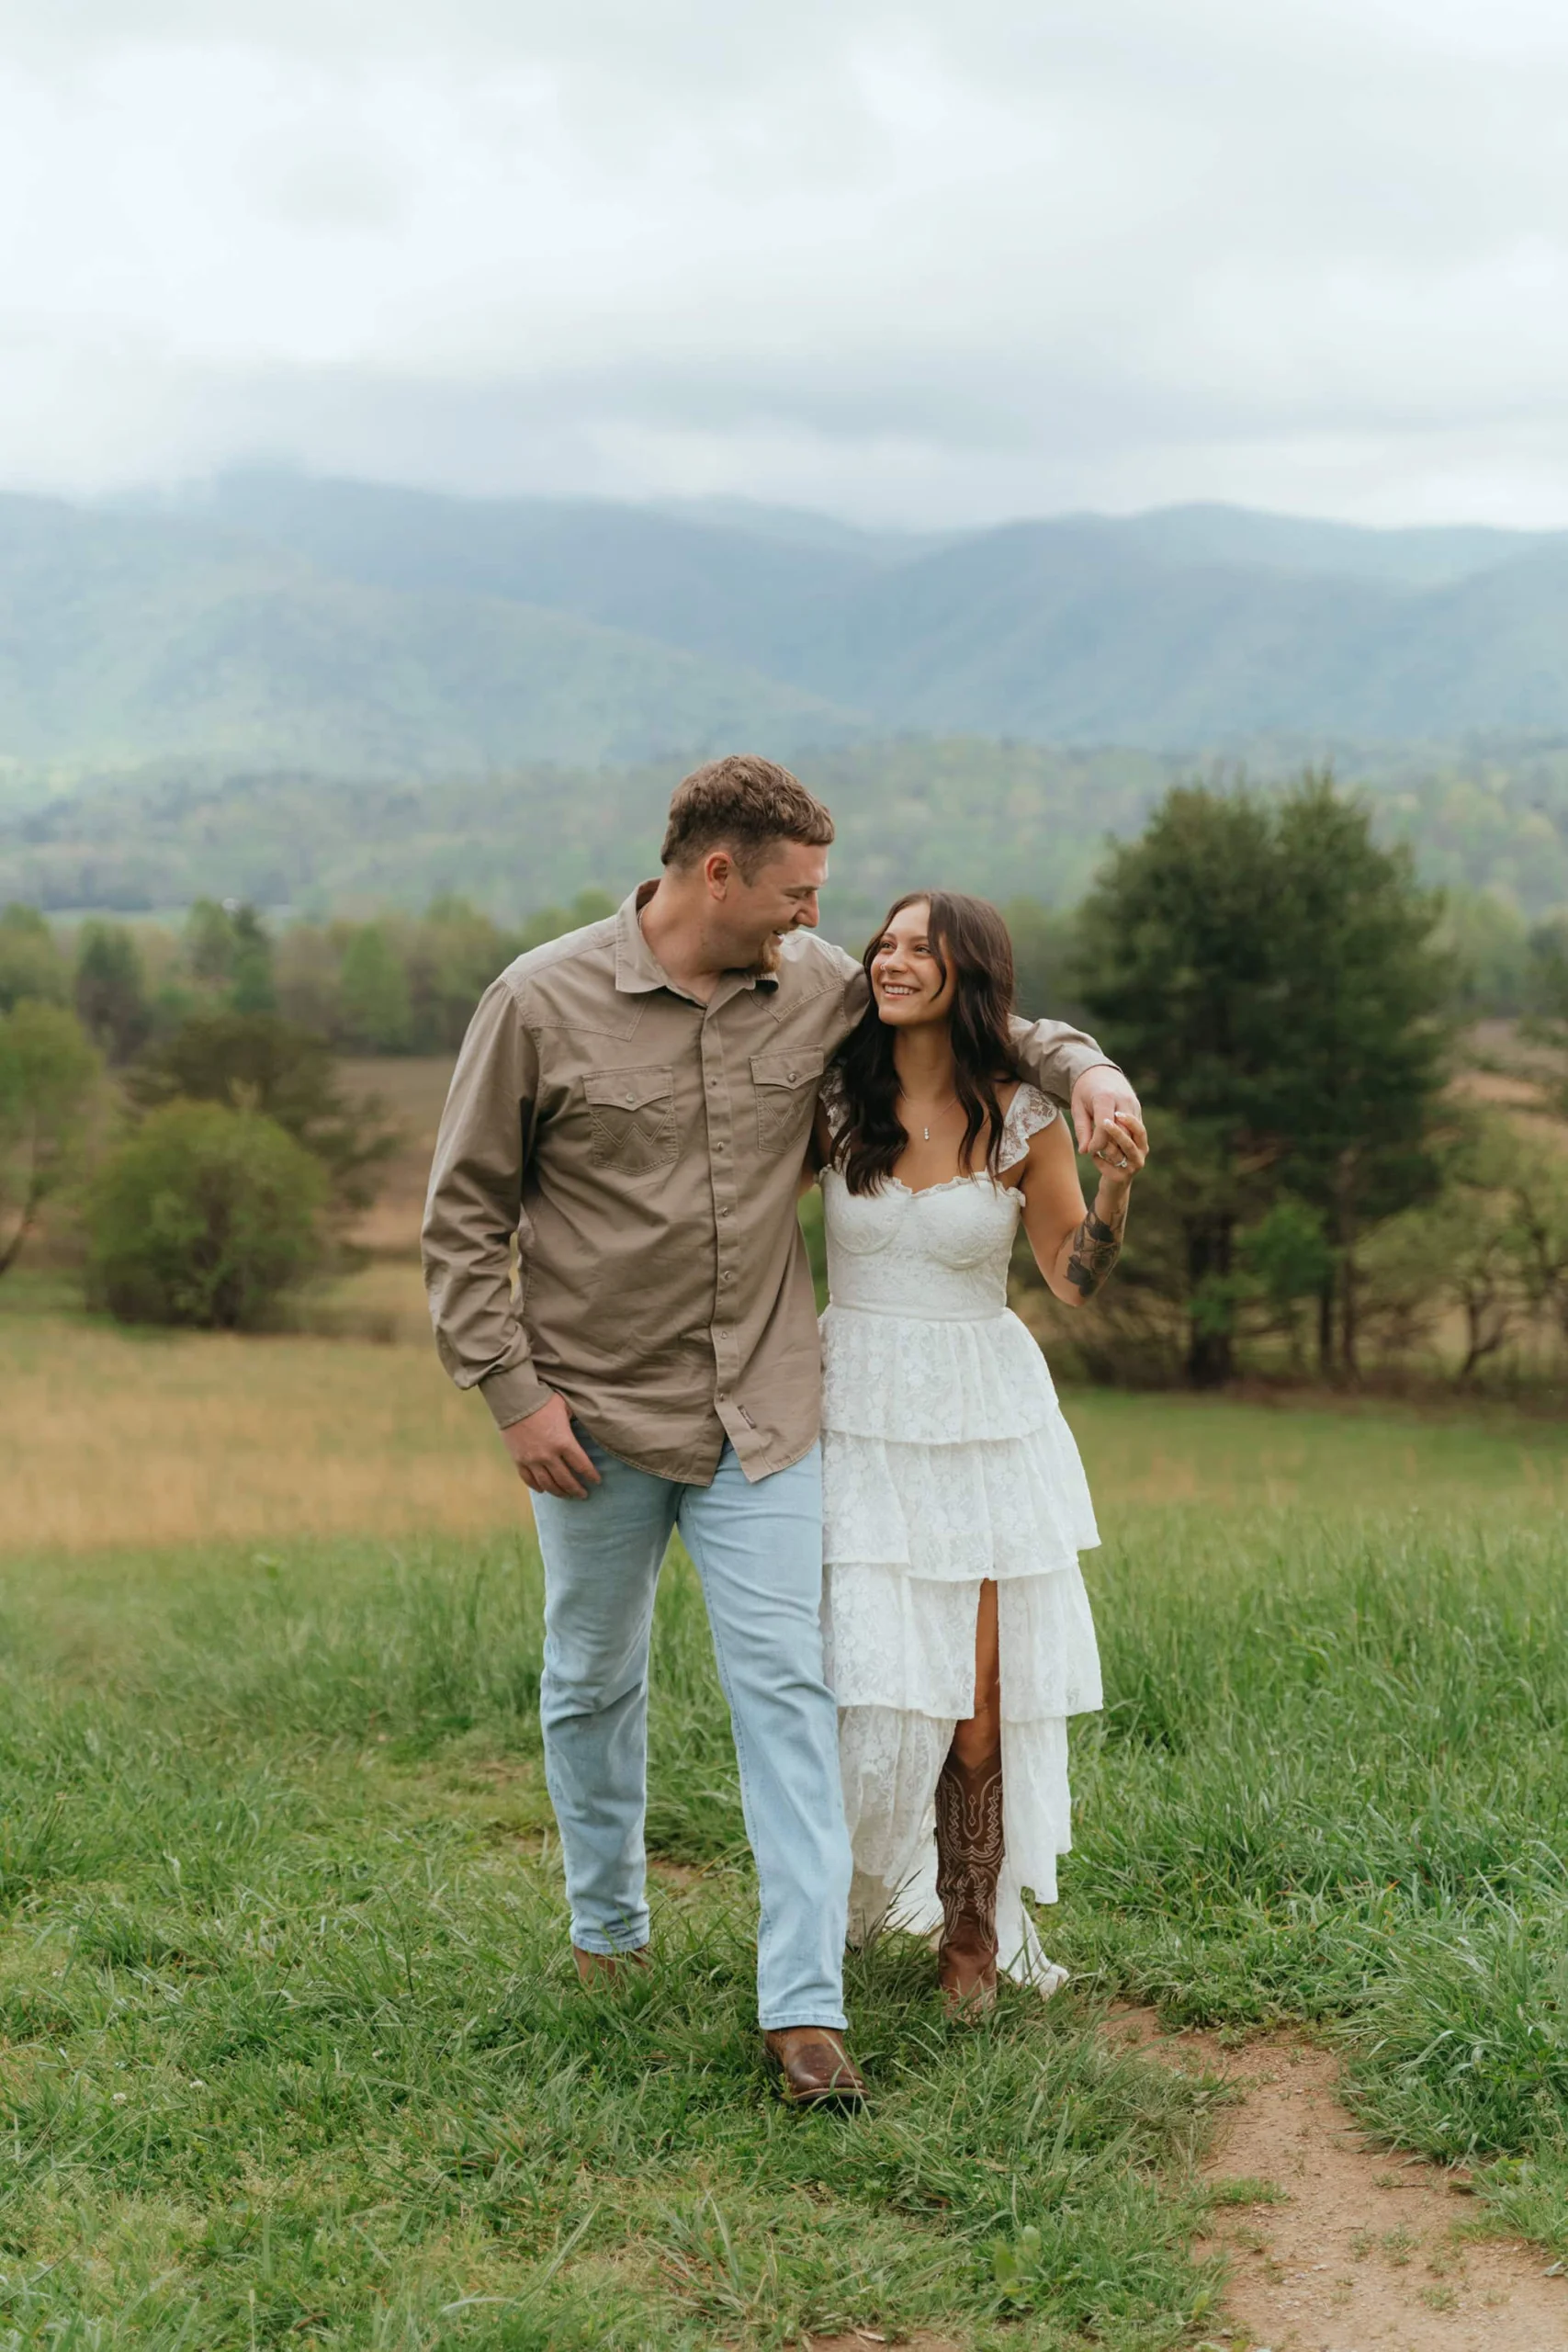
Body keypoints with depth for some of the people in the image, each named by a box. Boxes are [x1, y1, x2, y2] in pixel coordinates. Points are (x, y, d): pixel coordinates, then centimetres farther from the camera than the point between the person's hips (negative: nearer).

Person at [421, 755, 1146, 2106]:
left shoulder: (816, 986, 0)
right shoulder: (542, 1004, -10)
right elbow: (465, 1211, -4)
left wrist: (1081, 1066, -3)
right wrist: (511, 1388, -10)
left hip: (763, 1415, 2)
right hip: (598, 1414, -2)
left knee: (785, 1686, -6)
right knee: (594, 1684, 14)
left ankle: (805, 2004, -4)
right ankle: (608, 1928, 37)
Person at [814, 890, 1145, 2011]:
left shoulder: (1021, 1118, -4)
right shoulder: (837, 1104, 0)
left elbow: (1075, 1279, 1)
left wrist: (1117, 1189, -15)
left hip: (985, 1418, -1)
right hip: (858, 1418, 1)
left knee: (982, 1701, 0)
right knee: (876, 1692, -5)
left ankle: (974, 1929, 21)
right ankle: (856, 1894, 24)